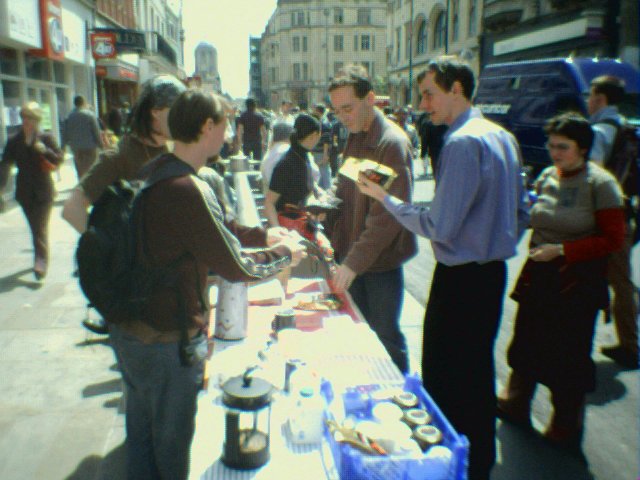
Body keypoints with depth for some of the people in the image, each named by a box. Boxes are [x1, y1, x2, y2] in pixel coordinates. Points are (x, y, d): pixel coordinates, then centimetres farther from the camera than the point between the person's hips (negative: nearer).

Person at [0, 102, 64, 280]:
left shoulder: (46, 138, -2)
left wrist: (45, 150, -20)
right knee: (35, 228, 14)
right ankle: (41, 259, 29)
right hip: (25, 192, 3)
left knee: (40, 228, -7)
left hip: (43, 191, -3)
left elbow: (59, 159, -3)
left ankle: (41, 263, -7)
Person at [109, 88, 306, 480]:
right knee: (172, 442, 14)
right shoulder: (189, 190, -28)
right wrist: (285, 253, -4)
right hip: (168, 341, -9)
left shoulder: (155, 172, 1)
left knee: (142, 432, 26)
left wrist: (267, 235, 12)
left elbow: (215, 229, 12)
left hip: (129, 328, 9)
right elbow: (236, 268, -20)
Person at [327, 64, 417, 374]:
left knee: (385, 337, 7)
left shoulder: (392, 143, -18)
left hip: (380, 261, -7)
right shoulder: (354, 138, 7)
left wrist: (354, 262, -25)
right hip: (351, 258, 7)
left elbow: (387, 217, -23)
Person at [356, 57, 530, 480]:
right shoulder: (503, 136, 10)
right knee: (478, 373, 22)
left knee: (445, 383, 3)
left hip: (460, 280, -10)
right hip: (493, 273, 10)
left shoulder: (462, 142, -19)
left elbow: (439, 228, -21)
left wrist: (384, 197, -13)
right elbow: (521, 213, 16)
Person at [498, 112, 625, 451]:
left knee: (569, 355, 5)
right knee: (526, 343, 13)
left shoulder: (600, 183, -11)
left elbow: (613, 239, -12)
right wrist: (537, 252, 6)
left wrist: (562, 250, -18)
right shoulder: (546, 177, 5)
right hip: (539, 276, 5)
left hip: (577, 281, -5)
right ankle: (514, 405, 35)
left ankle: (565, 430, 27)